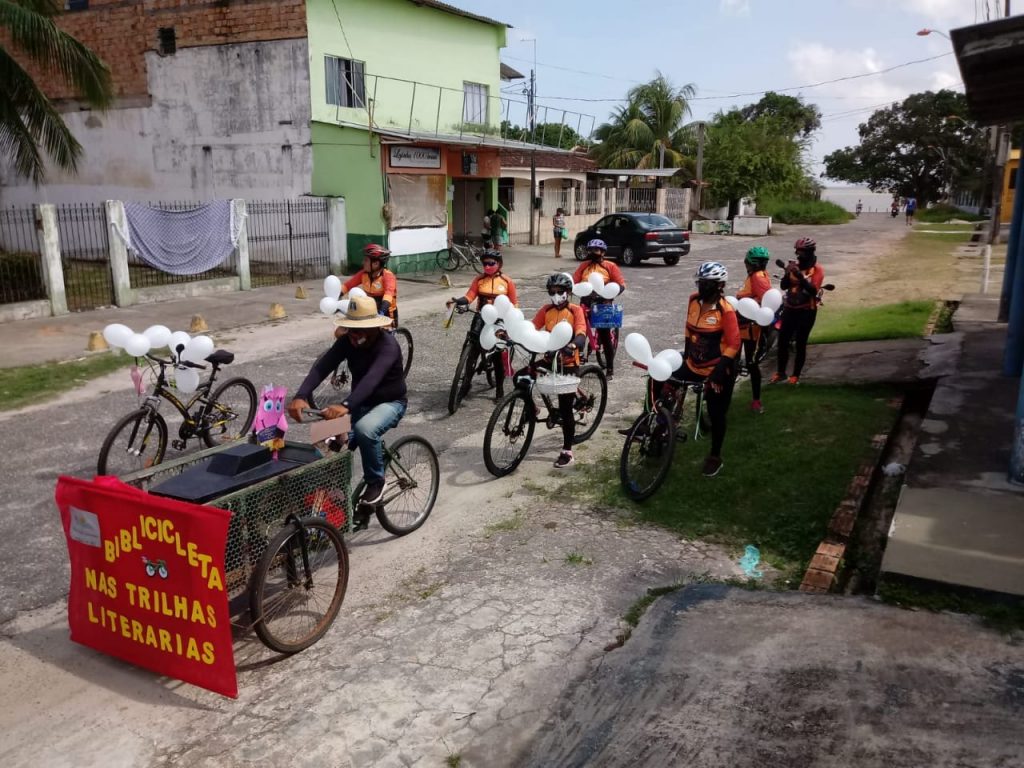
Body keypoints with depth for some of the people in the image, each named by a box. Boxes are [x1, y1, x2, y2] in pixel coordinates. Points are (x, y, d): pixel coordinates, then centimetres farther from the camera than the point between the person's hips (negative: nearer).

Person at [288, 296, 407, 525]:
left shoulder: (387, 345, -27)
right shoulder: (347, 341, -10)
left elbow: (372, 378, -44)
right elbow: (321, 367, -24)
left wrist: (345, 406, -60)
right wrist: (301, 396, -42)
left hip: (390, 403, -6)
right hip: (361, 403, 6)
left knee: (365, 429, -37)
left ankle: (376, 481, -13)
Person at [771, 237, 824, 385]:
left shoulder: (817, 270, -6)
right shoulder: (795, 265, 6)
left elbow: (813, 290, -22)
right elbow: (783, 286, -3)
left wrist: (801, 277, -33)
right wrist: (787, 273, -21)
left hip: (806, 311, -4)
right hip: (790, 309, 4)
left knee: (800, 344, 2)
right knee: (782, 341, 6)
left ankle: (796, 375, 12)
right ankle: (781, 372, 20)